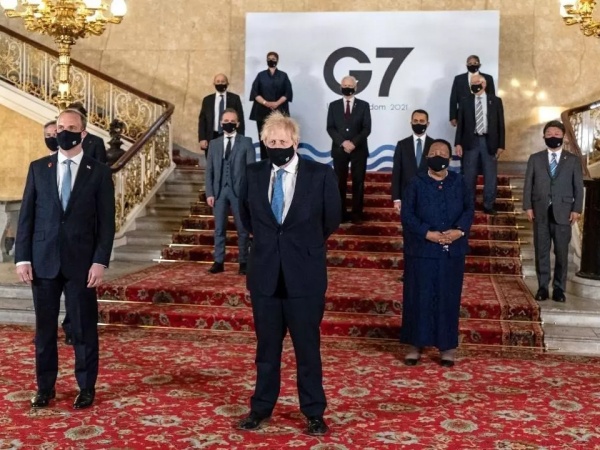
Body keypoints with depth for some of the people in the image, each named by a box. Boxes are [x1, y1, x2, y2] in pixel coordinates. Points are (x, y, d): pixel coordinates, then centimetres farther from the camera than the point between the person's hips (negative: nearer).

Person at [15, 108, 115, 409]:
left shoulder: (99, 172, 1)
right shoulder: (38, 168, 8)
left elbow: (106, 221, -2)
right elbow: (26, 215, 6)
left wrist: (100, 261, -10)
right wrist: (22, 257, -2)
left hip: (81, 261, -2)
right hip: (43, 260, 2)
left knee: (84, 328, 5)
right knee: (44, 328, 9)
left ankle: (86, 388, 17)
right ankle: (45, 387, 23)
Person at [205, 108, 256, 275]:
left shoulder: (246, 142, 3)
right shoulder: (214, 143, 11)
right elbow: (209, 170, 9)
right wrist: (209, 193, 0)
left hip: (239, 190, -2)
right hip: (219, 191, 3)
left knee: (242, 229, 4)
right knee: (219, 228, 5)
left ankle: (243, 262, 12)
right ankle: (219, 262, 11)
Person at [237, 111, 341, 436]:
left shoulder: (320, 174, -8)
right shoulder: (253, 174, 1)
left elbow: (331, 219, 4)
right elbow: (245, 214, 18)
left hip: (304, 274, -2)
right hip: (265, 273, 3)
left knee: (307, 348, 7)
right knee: (266, 346, 13)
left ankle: (314, 413, 20)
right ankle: (261, 408, 27)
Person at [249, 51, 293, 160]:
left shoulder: (283, 76, 9)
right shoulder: (261, 75, 10)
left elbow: (288, 93, 2)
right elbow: (254, 93, 3)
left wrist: (276, 103, -12)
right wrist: (265, 103, -12)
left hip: (279, 112, -1)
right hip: (263, 111, 1)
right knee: (263, 139, -3)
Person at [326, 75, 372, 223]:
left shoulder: (363, 105, 4)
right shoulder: (333, 105, 7)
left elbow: (367, 128, -3)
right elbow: (330, 128, -1)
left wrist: (354, 143, -16)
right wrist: (343, 142, -15)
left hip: (359, 149, -1)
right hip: (339, 149, 1)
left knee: (358, 182, 2)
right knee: (340, 182, 3)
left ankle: (357, 214, 8)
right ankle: (341, 213, 10)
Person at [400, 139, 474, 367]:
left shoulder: (459, 182, 7)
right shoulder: (416, 183, -1)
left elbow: (469, 209, 2)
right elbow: (407, 214, -7)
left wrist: (459, 230, -16)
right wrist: (427, 233, -17)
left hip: (452, 251, 2)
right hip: (421, 250, -2)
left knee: (448, 298, 7)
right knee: (419, 296, 3)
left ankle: (447, 345, 16)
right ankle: (416, 344, 13)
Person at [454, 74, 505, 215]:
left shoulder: (495, 101, 3)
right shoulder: (465, 101, 5)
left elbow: (500, 124, 3)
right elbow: (460, 123, 5)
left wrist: (501, 145, -2)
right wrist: (458, 143, -4)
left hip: (489, 142, 0)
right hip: (471, 142, 0)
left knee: (490, 176, 3)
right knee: (469, 176, 4)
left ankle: (488, 205, 12)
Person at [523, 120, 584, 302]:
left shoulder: (573, 160, 8)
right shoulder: (535, 159, 10)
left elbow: (578, 187, 5)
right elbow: (528, 184, 6)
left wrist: (576, 209, -4)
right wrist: (528, 206, -4)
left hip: (563, 211, -1)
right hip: (540, 211, 1)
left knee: (562, 252, 1)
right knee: (541, 251, 3)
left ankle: (559, 288, 10)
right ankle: (542, 287, 11)